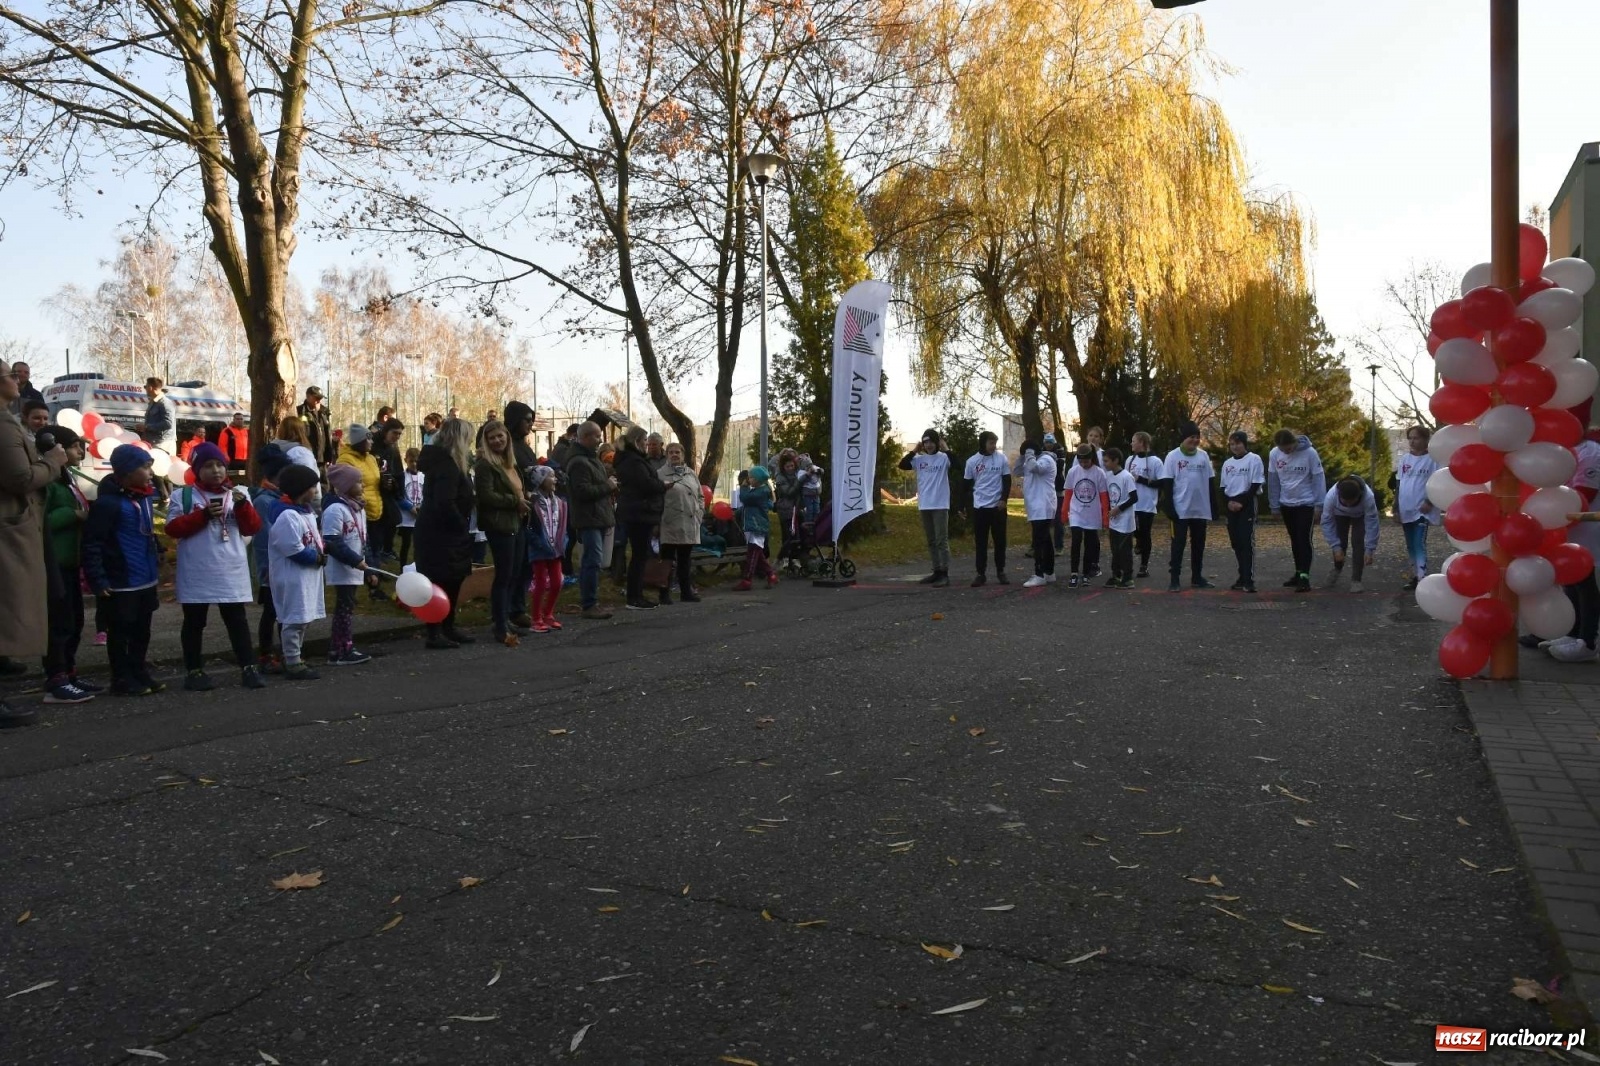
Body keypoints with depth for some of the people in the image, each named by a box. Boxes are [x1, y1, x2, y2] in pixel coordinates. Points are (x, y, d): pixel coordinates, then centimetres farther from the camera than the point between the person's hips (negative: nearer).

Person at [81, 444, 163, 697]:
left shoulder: (144, 496, 8)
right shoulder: (108, 502, -17)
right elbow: (92, 544, -18)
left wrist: (156, 561, 15)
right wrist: (98, 580, -20)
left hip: (146, 580, 8)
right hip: (121, 583, -8)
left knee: (142, 631, 17)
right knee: (120, 633, 6)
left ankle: (139, 673, 28)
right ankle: (122, 679, 16)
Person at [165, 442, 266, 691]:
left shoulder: (237, 494, 7)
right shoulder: (182, 495, 1)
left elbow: (252, 528, 2)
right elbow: (173, 528, -8)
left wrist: (243, 505, -14)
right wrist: (203, 515, -17)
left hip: (231, 572, 2)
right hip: (196, 574, -1)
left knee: (237, 620, 6)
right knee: (194, 622, 9)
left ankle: (248, 668, 9)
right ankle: (194, 671, 17)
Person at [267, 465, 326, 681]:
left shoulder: (306, 513, 13)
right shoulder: (287, 517, -20)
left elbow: (315, 540, 18)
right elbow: (295, 551, -23)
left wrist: (321, 552, -1)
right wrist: (318, 558, -12)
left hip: (307, 575, 10)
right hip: (292, 578, -10)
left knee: (303, 619, 17)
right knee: (294, 620, -5)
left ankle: (295, 658, 27)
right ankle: (293, 664, 1)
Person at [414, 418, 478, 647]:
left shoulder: (441, 460, 13)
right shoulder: (447, 465, -19)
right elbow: (445, 503, -28)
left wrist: (462, 526, 9)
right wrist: (462, 526, -16)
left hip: (442, 531, 10)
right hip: (441, 534, -10)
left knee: (452, 581, 16)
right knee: (441, 582, -5)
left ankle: (447, 628, 25)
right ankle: (435, 634, 0)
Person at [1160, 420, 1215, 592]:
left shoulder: (1203, 455, 7)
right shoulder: (1173, 456, -5)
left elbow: (1209, 482, 10)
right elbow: (1167, 483, -6)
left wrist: (1212, 508, 7)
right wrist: (1170, 508, -13)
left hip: (1200, 510, 4)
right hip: (1181, 509, -4)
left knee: (1199, 544, 12)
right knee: (1178, 544, -1)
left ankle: (1196, 577, 22)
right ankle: (1175, 579, 3)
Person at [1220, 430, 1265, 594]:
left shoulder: (1254, 459, -2)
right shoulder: (1227, 463, 15)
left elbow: (1256, 485, -8)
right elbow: (1223, 487, 13)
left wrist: (1242, 503, -15)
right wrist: (1228, 502, -5)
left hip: (1247, 504, -6)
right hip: (1231, 505, 6)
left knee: (1247, 541, -12)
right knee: (1236, 542, 6)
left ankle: (1249, 580, -16)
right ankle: (1242, 577, 14)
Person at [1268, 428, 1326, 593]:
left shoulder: (1310, 453, -17)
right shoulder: (1274, 454, -7)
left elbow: (1318, 479, -11)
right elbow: (1273, 481, 2)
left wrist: (1319, 505, -11)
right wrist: (1275, 506, 5)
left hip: (1306, 504, -4)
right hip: (1286, 504, 4)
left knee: (1304, 540, -9)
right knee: (1294, 540, 13)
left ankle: (1304, 577, -11)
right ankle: (1299, 572, 24)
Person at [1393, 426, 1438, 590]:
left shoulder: (1431, 459, -6)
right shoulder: (1404, 459, 9)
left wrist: (1429, 502, -17)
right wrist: (1396, 508, 8)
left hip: (1422, 510, -6)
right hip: (1406, 510, 6)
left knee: (1420, 544, -12)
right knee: (1410, 545, 12)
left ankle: (1422, 579, -14)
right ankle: (1415, 574, 22)